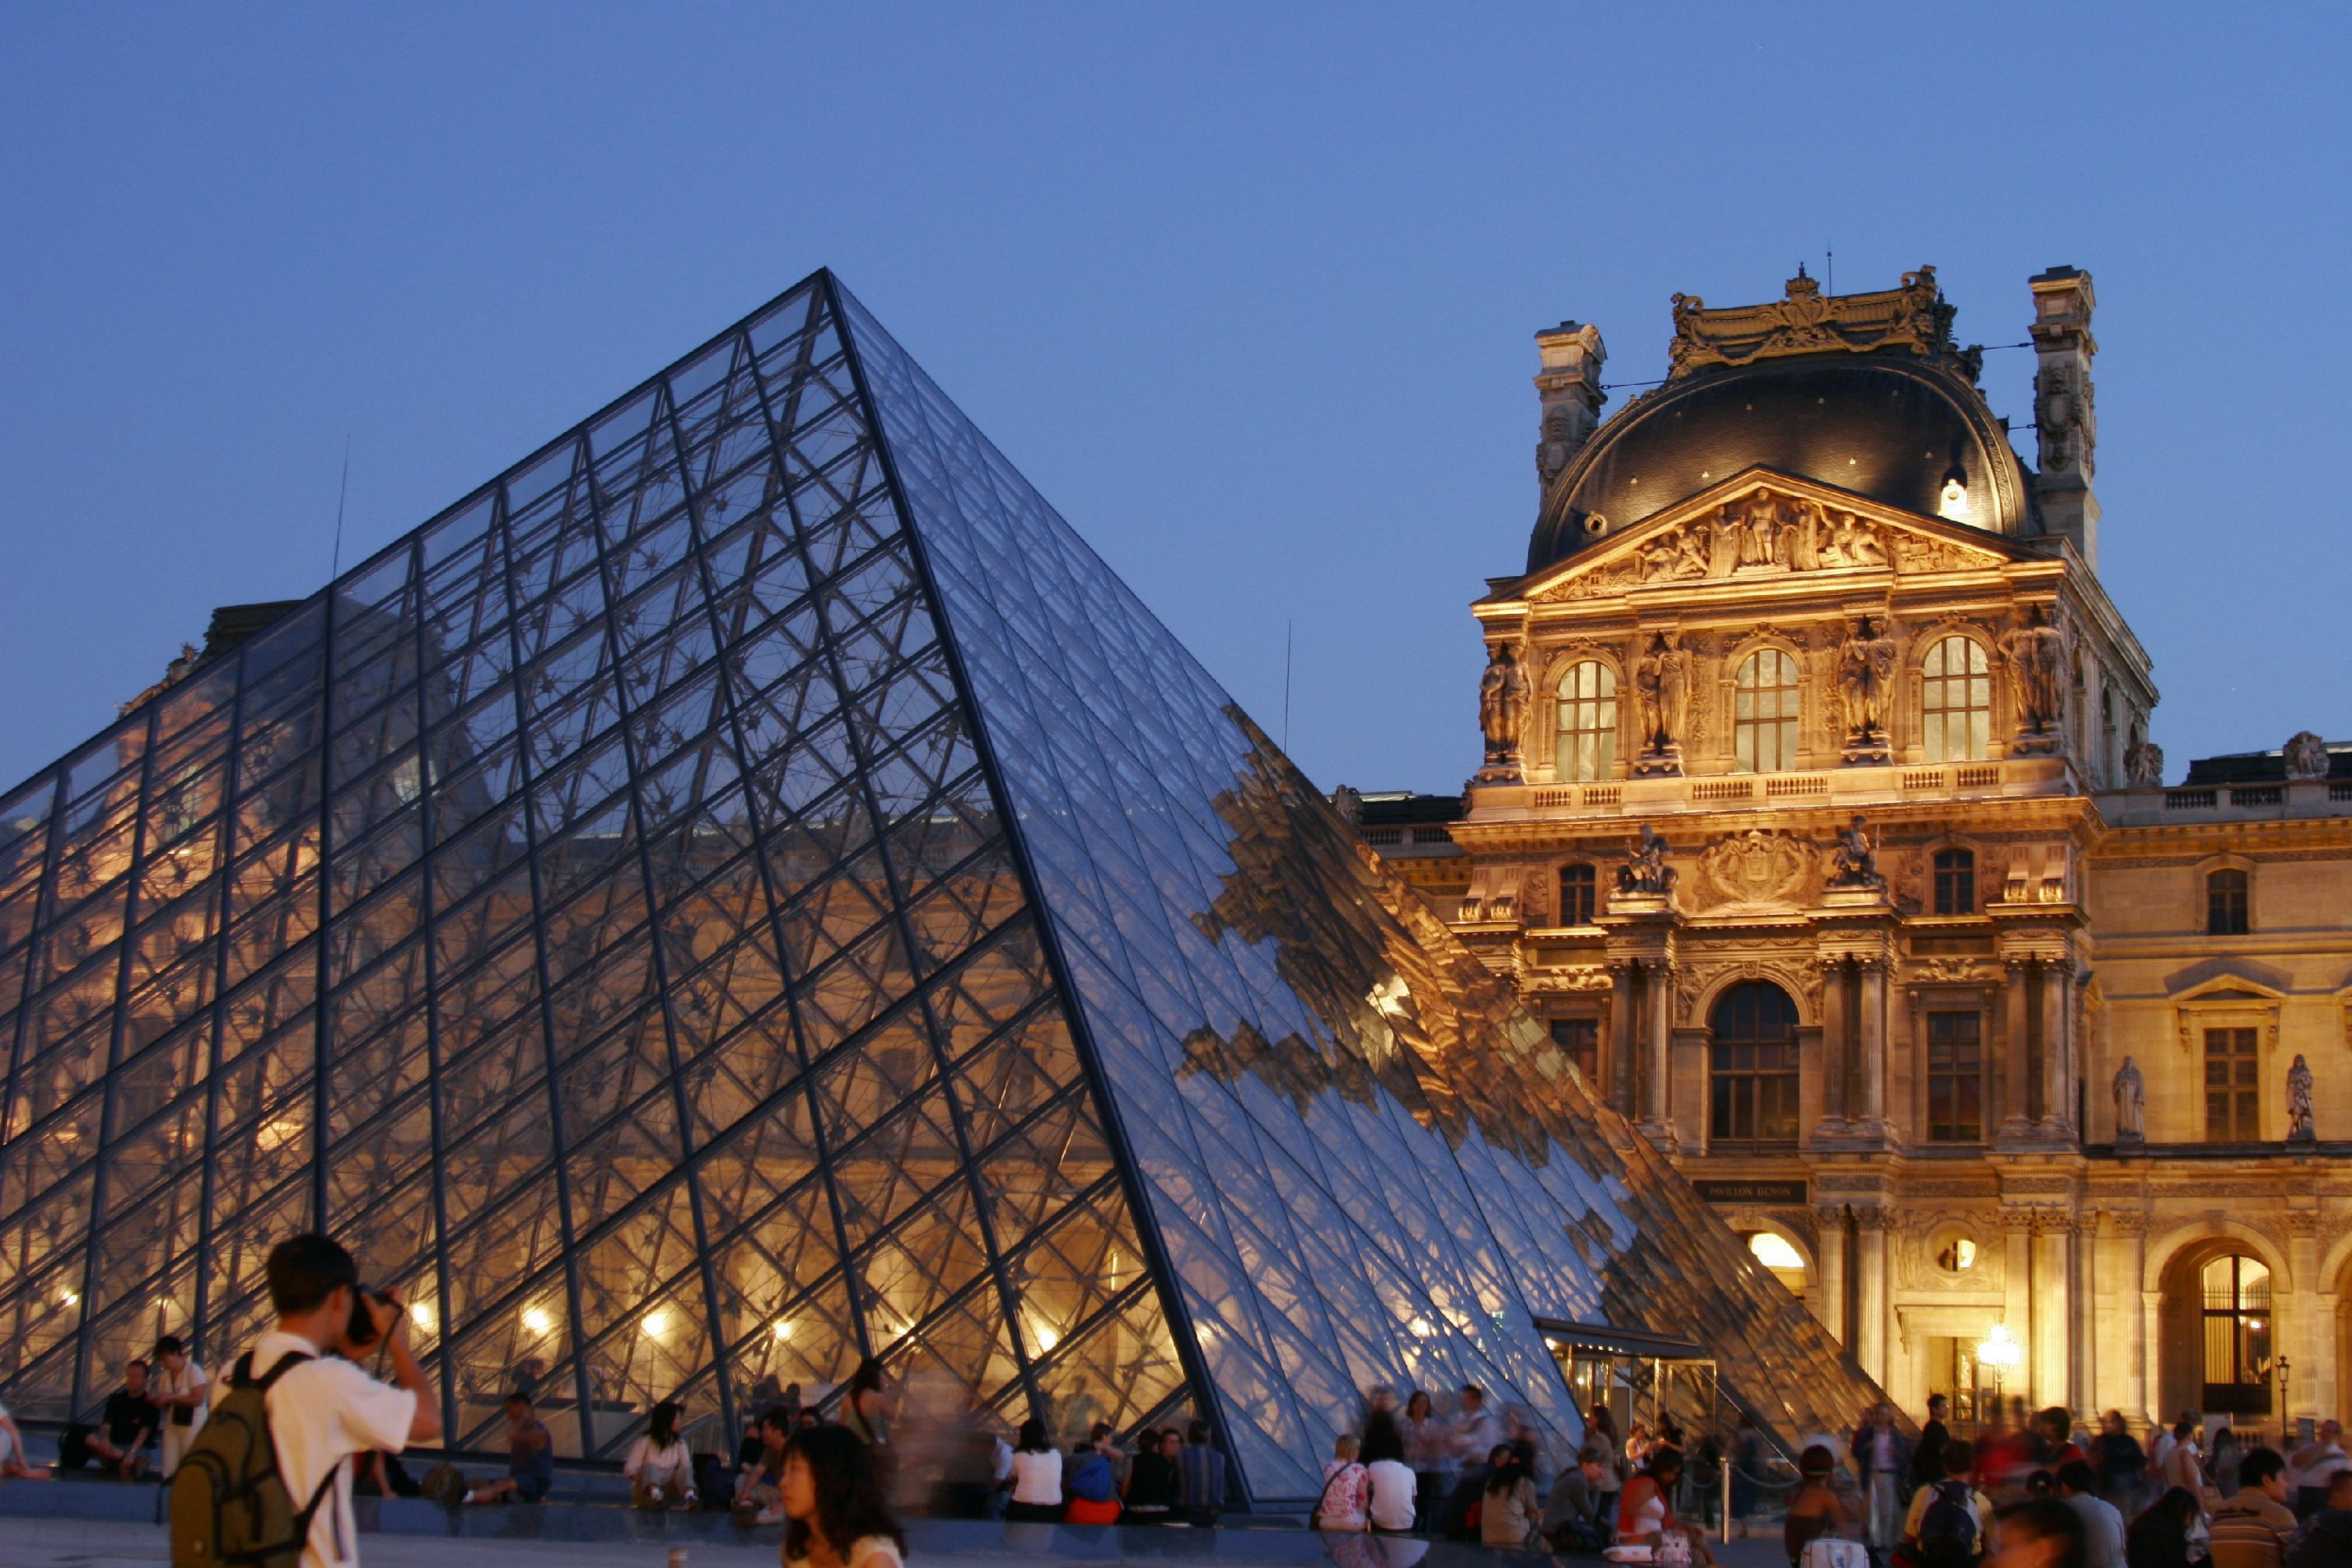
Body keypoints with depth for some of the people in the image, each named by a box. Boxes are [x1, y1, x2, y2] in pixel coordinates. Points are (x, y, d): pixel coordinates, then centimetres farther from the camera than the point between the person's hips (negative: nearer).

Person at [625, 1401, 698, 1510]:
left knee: (684, 1469, -23)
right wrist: (647, 1480, -25)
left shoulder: (679, 1443, 9)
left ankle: (690, 1498, -54)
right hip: (645, 1493, -3)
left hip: (668, 1492, 3)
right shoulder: (645, 1442, -2)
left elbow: (688, 1467, -5)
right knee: (650, 1468, -32)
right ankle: (655, 1496, -64)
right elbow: (629, 1469, -8)